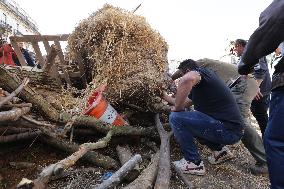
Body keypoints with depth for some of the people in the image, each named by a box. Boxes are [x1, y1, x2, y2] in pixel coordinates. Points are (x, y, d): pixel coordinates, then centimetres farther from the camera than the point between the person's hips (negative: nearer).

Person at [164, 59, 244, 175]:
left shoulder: (200, 72, -7)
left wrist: (177, 108, -20)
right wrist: (167, 98, 44)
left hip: (227, 130, -10)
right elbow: (186, 101, 34)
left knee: (175, 118, -13)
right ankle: (220, 150, 22)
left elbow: (188, 79, -33)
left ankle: (193, 163, -4)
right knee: (191, 123, 28)